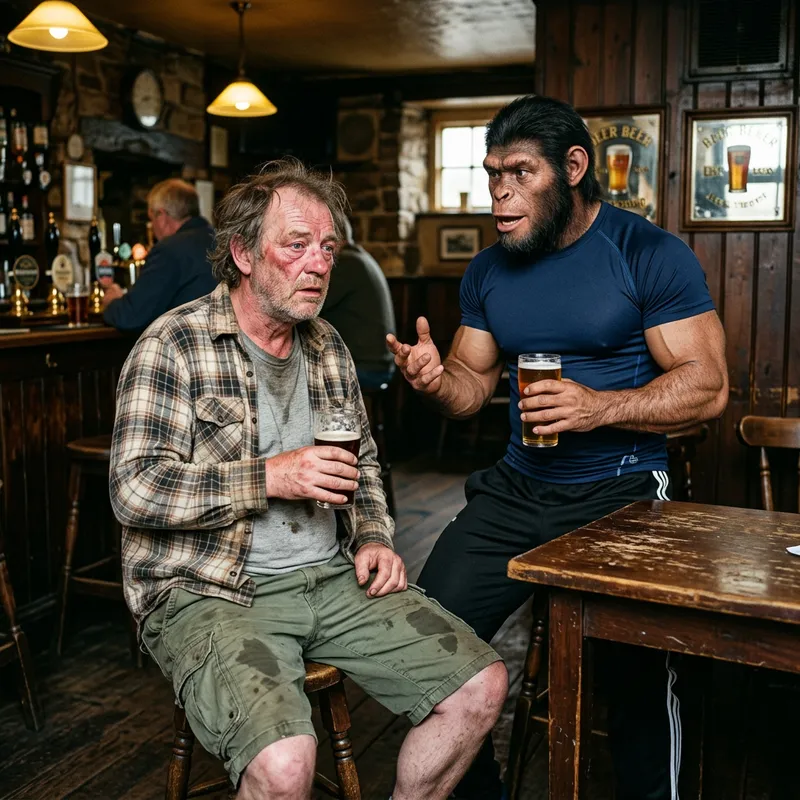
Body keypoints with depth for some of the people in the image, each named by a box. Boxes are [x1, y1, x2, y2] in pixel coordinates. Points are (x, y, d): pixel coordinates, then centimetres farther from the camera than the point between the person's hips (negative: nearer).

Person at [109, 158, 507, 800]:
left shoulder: (329, 347, 13)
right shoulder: (174, 346, -7)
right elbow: (135, 489, -15)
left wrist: (373, 536, 5)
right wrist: (269, 478, -19)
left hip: (330, 577, 6)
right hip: (210, 593, -6)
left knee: (481, 685, -6)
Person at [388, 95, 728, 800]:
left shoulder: (651, 255, -6)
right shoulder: (489, 271, 10)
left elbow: (707, 385, -9)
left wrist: (599, 407, -24)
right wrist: (437, 379, -9)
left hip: (621, 494, -4)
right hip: (516, 490, 5)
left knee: (637, 675, -20)